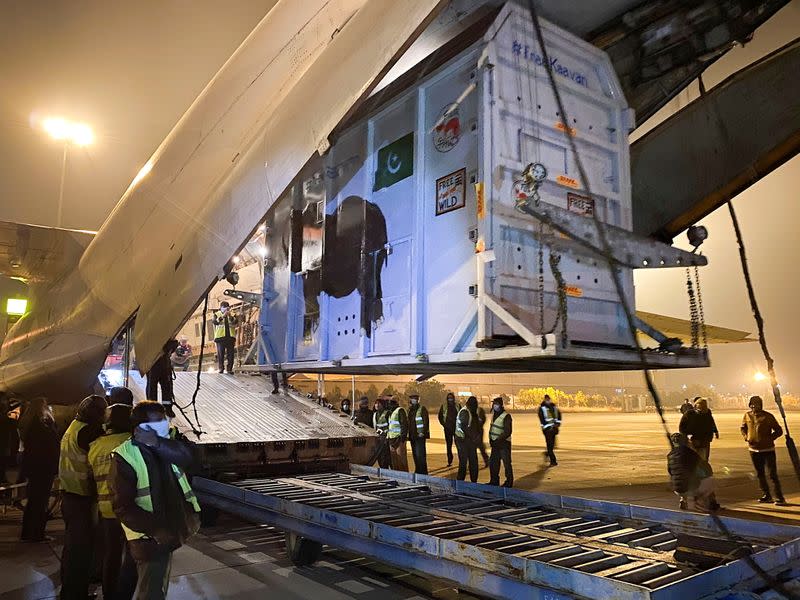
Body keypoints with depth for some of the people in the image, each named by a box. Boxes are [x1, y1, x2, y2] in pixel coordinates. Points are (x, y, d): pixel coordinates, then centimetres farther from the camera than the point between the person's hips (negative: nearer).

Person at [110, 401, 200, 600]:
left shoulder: (164, 446, 4)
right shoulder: (124, 457, -19)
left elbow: (188, 457, -15)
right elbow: (123, 507, -20)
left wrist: (158, 443, -26)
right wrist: (155, 530, -25)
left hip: (170, 531, 7)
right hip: (150, 538, -7)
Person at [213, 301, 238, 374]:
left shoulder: (233, 315, 14)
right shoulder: (217, 314, 10)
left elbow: (236, 322, -4)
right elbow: (215, 321, -9)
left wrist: (230, 316, -18)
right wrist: (223, 316, -20)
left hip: (230, 336, 1)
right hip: (220, 336, -1)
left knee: (230, 353, -1)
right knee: (220, 353, -4)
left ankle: (230, 369, 3)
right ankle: (221, 368, 4)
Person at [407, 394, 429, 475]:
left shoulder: (422, 409, -9)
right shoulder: (410, 410, 15)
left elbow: (425, 421, -15)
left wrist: (423, 432, -20)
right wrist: (409, 433, 15)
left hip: (420, 436, -8)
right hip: (412, 436, 8)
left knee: (420, 454, -9)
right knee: (415, 454, 12)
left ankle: (423, 472, -3)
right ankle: (418, 471, 21)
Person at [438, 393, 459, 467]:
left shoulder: (458, 406, 4)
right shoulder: (443, 407, 4)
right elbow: (440, 417, 9)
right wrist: (444, 424, -1)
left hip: (456, 428, -1)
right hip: (447, 429, 1)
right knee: (448, 445, 4)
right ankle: (449, 461, 11)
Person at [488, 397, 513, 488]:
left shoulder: (506, 416, -16)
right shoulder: (494, 415, 10)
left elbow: (507, 432, -20)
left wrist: (498, 440, -21)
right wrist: (491, 439, 6)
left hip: (504, 444, -8)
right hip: (495, 443, 8)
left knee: (507, 463, 0)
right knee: (493, 462, 12)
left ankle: (509, 482, 11)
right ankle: (494, 481, 23)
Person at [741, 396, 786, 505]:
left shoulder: (768, 416, -10)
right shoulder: (747, 415, 2)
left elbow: (779, 431, -4)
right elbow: (743, 428, 15)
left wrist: (768, 439, -15)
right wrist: (746, 437, -4)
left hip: (767, 450, -5)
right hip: (754, 449, 5)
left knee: (772, 474, -6)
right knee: (760, 474, 14)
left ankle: (779, 497, 1)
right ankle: (767, 495, 26)